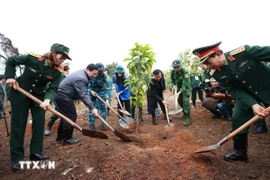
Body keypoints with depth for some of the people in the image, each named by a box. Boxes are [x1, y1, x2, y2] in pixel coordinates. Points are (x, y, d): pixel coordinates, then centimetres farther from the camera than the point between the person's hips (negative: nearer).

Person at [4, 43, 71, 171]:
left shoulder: (57, 71, -14)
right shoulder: (32, 58, -20)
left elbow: (53, 88, -18)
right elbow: (11, 61, -3)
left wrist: (47, 99, -38)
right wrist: (10, 77, -13)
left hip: (39, 96, 3)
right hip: (19, 94, -2)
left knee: (39, 123, 1)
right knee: (18, 125, 2)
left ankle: (36, 152, 16)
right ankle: (17, 157, 13)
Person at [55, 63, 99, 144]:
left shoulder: (81, 73, 10)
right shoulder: (81, 78, -25)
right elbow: (83, 95, -29)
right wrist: (92, 108, -28)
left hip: (61, 95, 11)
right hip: (64, 97, -11)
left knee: (65, 116, 17)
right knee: (71, 116, -4)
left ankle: (60, 137, 29)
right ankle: (67, 139, 8)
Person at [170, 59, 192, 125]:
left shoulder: (184, 72, -29)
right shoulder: (172, 72, -10)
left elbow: (185, 84, -36)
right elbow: (172, 79, 10)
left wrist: (180, 92, -45)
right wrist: (174, 85, -8)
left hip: (186, 87, -6)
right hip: (179, 87, 6)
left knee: (185, 101, -19)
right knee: (179, 101, 12)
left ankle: (188, 118, -17)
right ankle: (185, 112, 39)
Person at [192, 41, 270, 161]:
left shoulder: (243, 51, -29)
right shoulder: (216, 74, -15)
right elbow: (235, 91, -14)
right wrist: (253, 104, -30)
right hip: (246, 94, 4)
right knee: (237, 119, 0)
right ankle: (240, 152, 20)